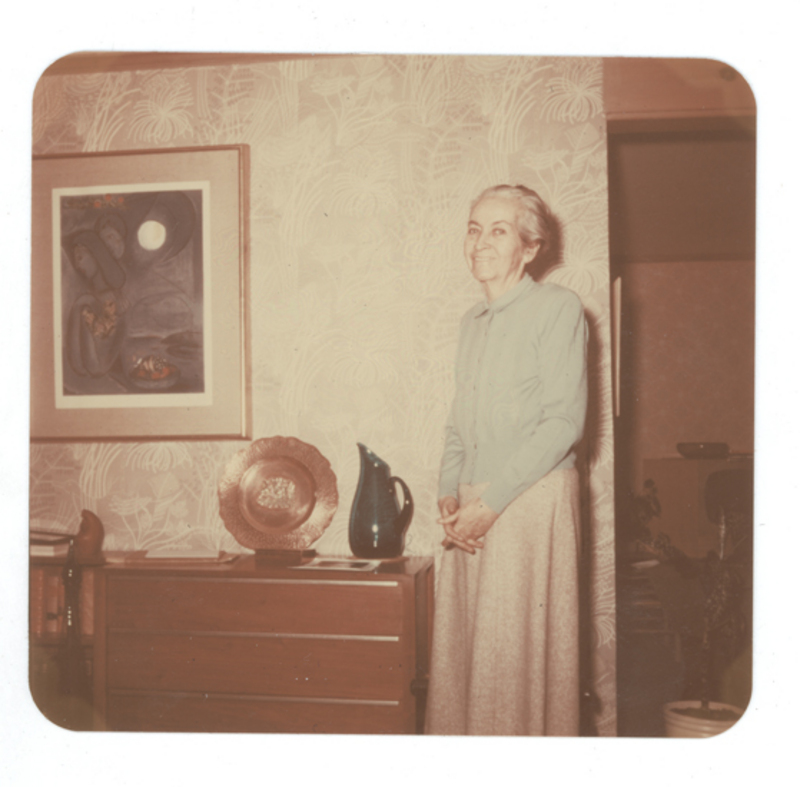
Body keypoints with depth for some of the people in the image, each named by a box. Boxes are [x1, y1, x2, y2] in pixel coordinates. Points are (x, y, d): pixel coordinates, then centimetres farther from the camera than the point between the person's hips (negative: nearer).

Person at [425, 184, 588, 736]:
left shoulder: (557, 307, -4)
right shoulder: (472, 322, 17)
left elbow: (564, 421, -12)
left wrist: (492, 500, -15)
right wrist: (449, 494, 2)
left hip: (533, 499, -6)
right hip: (473, 510, 7)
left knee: (520, 653, -3)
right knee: (462, 644, 7)